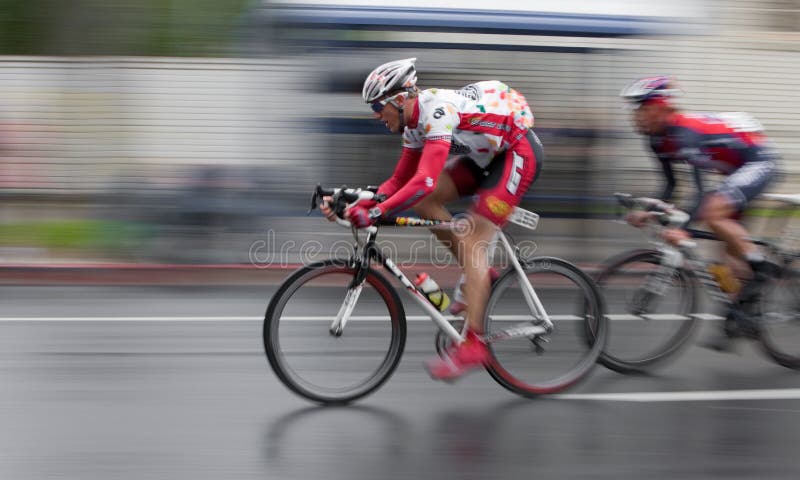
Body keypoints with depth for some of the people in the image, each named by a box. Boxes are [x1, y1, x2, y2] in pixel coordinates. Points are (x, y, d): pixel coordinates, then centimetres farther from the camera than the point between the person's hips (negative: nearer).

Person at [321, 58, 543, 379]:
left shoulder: (436, 110, -28)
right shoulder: (414, 123, 2)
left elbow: (425, 180, -38)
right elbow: (399, 181, 8)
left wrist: (375, 213, -40)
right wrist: (358, 204, -6)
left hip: (519, 151, -9)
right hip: (489, 155, 9)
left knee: (472, 242, -17)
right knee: (424, 201, 0)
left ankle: (473, 345, -18)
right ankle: (479, 275, 9)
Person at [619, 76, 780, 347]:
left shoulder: (684, 132, -29)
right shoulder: (659, 139, -1)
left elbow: (701, 190, -37)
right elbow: (670, 185, 8)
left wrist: (682, 228, -47)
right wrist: (648, 212, -7)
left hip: (758, 162, -10)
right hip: (737, 170, 10)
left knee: (712, 213, -28)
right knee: (729, 244, 6)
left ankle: (760, 266, -14)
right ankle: (738, 316, 10)